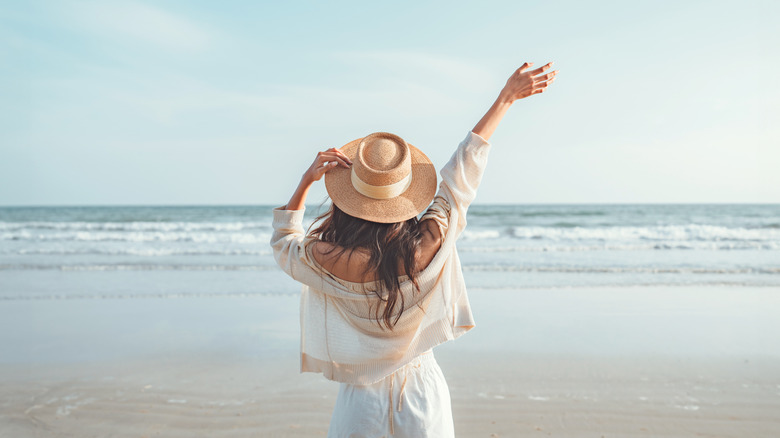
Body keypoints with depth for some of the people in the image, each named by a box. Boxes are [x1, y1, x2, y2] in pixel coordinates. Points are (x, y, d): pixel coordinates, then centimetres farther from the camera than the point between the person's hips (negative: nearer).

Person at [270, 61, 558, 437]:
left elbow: (284, 243, 1)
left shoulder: (326, 262, -23)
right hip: (424, 394, 2)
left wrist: (307, 180, -7)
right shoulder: (431, 244, -21)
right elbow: (463, 171, -7)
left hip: (362, 403, -1)